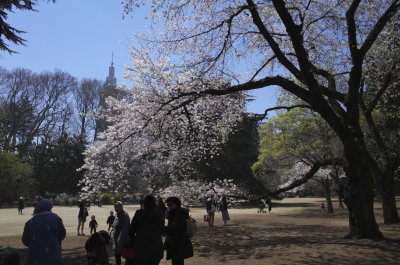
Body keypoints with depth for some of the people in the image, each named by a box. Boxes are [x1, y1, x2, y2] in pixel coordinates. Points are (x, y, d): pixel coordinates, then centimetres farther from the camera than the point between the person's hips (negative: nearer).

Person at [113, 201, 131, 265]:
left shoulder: (124, 215, -19)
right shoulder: (117, 215, 10)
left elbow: (124, 229, -25)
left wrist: (120, 239, -28)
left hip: (123, 240, -9)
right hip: (117, 240, 9)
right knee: (117, 255, 18)